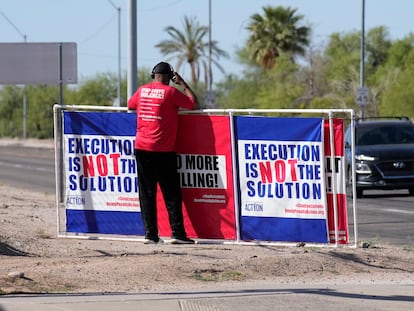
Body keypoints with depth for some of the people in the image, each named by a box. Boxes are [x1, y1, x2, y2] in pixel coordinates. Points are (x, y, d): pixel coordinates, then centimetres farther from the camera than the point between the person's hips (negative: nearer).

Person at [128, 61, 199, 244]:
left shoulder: (142, 90, 8)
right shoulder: (170, 92, -6)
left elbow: (130, 105, 26)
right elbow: (194, 104, -1)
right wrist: (182, 83, 8)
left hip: (142, 148, 4)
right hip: (164, 151, -4)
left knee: (147, 193, 6)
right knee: (171, 193, 1)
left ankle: (150, 233, 2)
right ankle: (177, 233, -4)